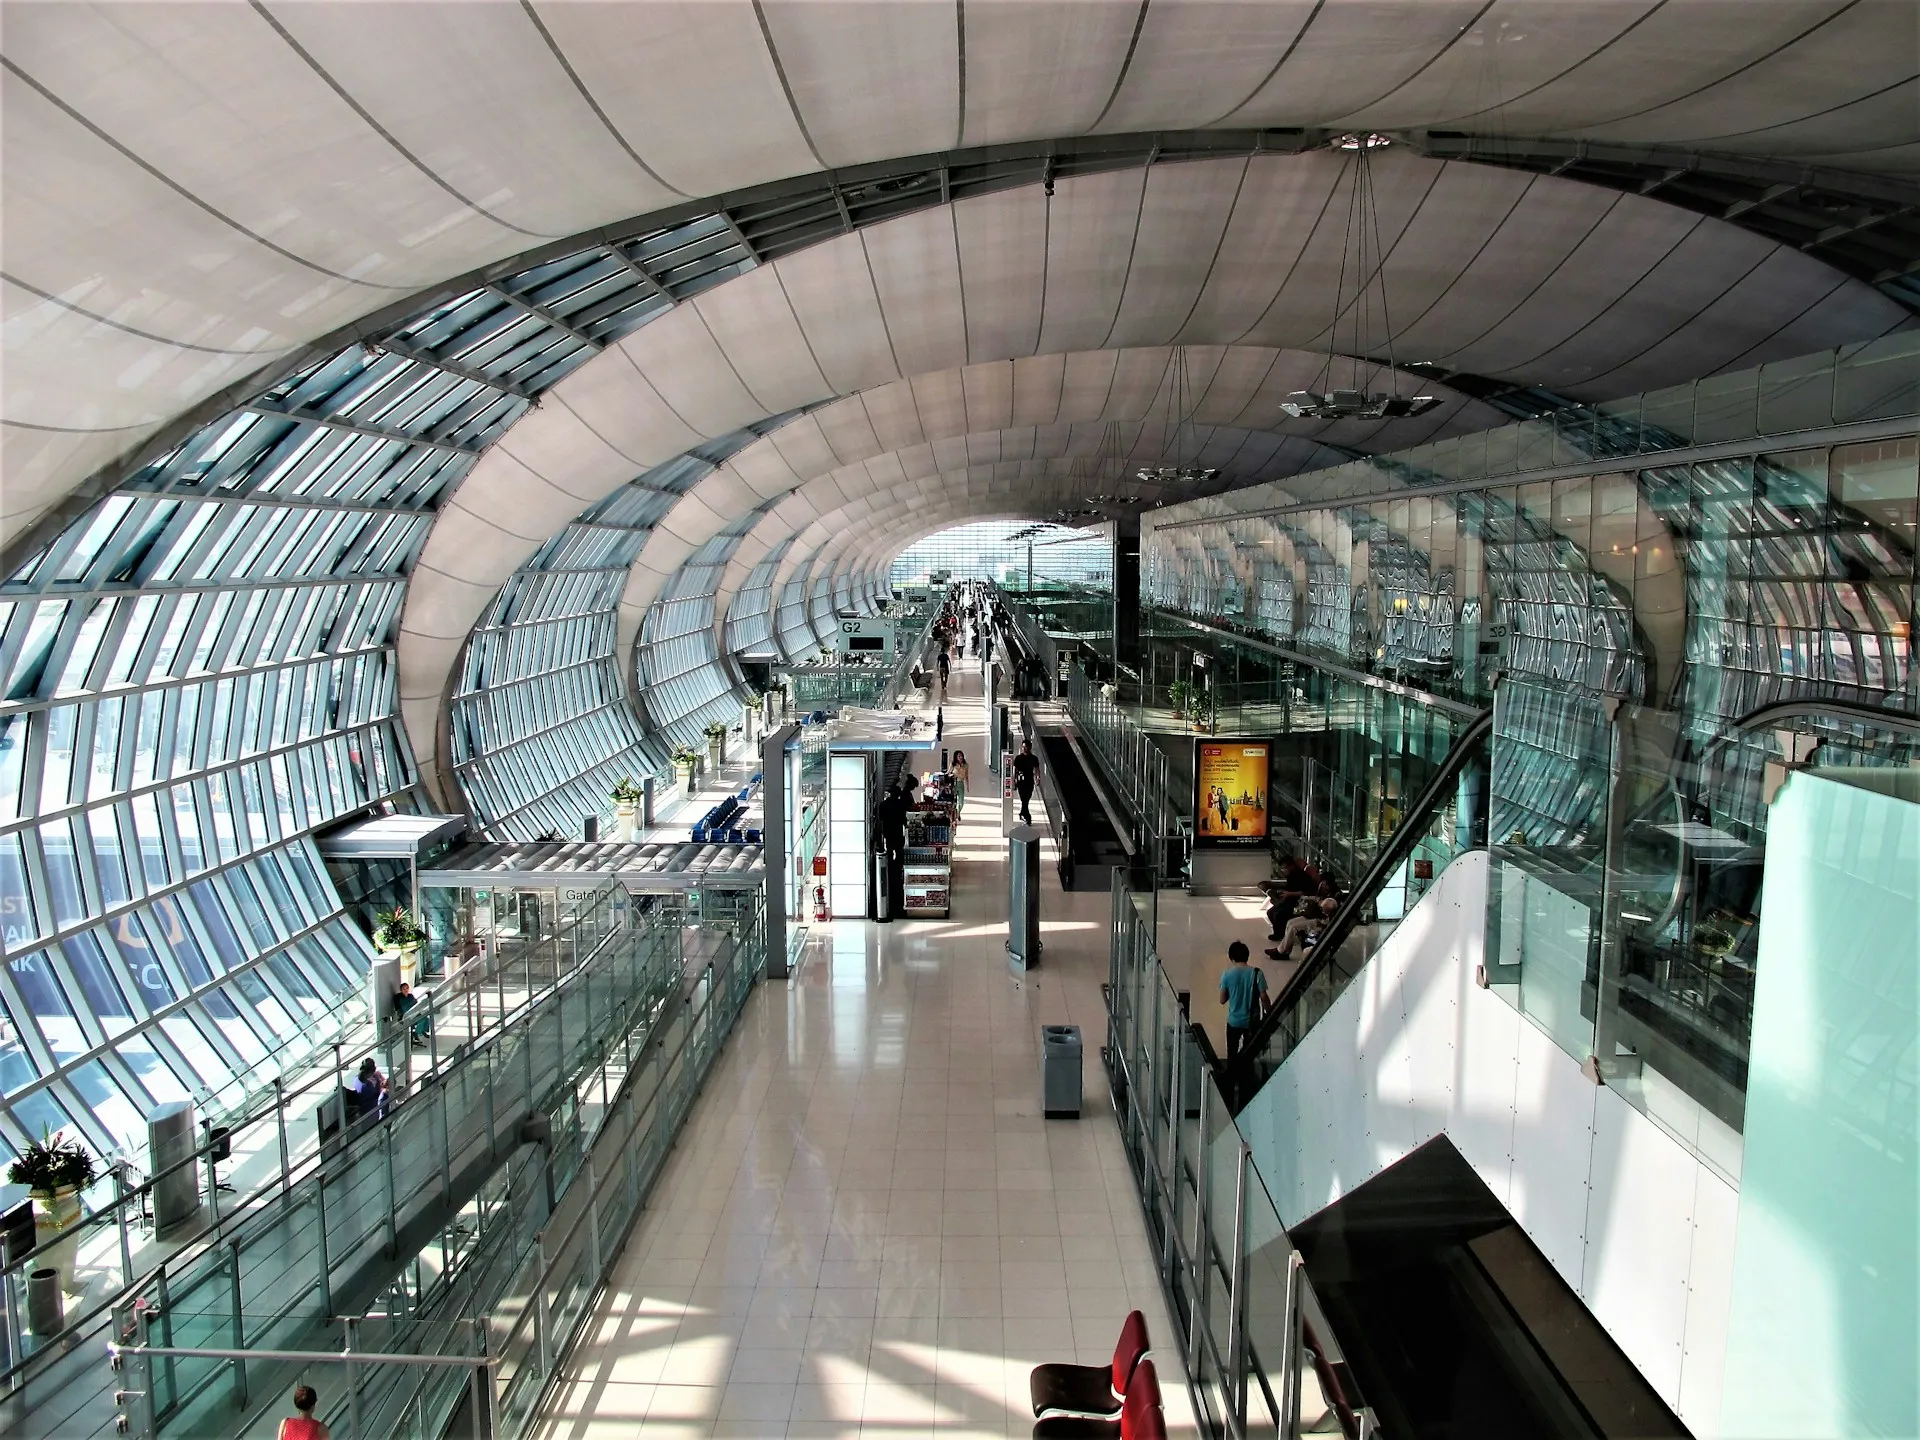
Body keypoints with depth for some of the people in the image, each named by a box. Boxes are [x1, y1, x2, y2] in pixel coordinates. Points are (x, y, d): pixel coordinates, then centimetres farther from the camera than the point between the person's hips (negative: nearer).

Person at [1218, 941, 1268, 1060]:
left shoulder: (1227, 975, -14)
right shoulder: (1256, 973, -15)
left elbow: (1222, 1000, -7)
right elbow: (1263, 997, -12)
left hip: (1234, 1021, 0)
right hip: (1252, 1021, 0)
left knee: (1232, 1053, 19)